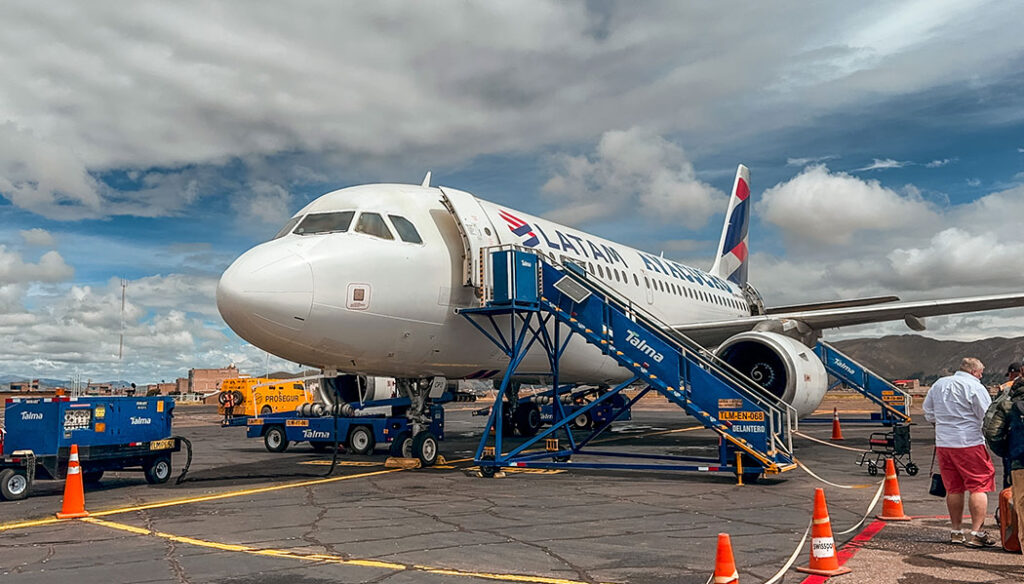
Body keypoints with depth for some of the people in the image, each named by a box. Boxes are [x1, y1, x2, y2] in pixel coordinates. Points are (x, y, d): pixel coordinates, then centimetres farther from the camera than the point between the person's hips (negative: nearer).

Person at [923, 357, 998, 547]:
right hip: (969, 443, -6)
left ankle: (956, 532, 20)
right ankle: (976, 533, -2)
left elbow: (929, 415, 19)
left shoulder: (938, 385, 12)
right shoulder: (975, 387, -8)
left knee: (953, 489, 13)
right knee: (979, 487, 1)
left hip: (943, 444, 6)